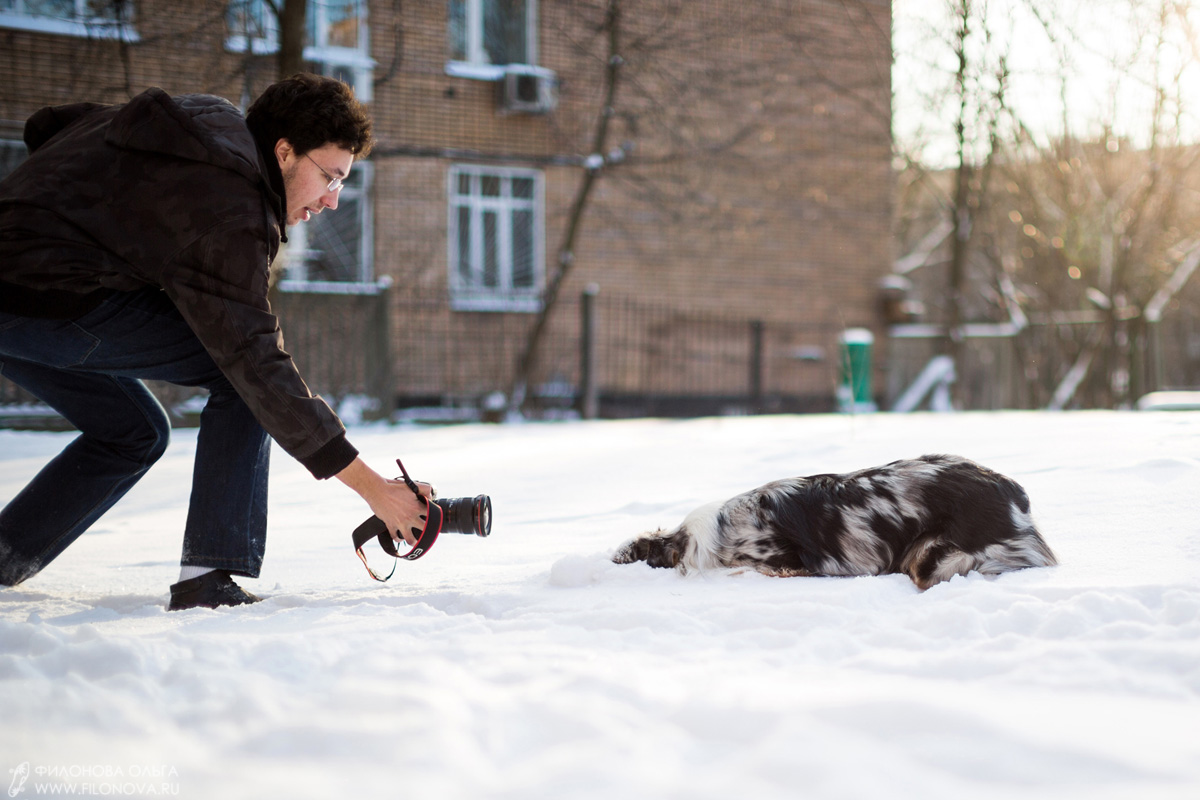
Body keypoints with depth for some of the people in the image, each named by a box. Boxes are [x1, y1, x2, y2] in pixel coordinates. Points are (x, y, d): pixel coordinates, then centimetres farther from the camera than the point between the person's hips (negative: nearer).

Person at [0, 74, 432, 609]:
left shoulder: (208, 119, 14)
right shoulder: (230, 209, -16)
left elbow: (45, 127, 22)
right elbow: (257, 364, -21)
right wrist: (370, 486, -20)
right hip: (50, 300, -10)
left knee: (133, 433, 23)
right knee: (242, 378, -7)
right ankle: (208, 579, -11)